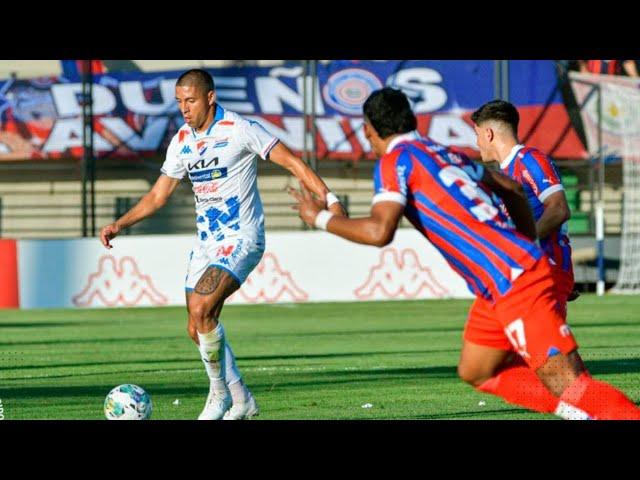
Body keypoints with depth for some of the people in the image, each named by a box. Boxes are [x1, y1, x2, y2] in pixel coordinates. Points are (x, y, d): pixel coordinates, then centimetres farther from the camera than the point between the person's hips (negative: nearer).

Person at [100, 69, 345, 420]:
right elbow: (158, 196, 15)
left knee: (201, 309, -24)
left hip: (241, 239, -7)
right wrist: (119, 225, 4)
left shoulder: (239, 130, -13)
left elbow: (290, 161, -12)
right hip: (206, 243, 7)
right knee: (198, 329, 5)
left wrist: (329, 199, -22)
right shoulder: (181, 142, 7)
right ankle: (241, 401, 21)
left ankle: (220, 394, -8)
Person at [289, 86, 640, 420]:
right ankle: (580, 410, 13)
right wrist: (528, 245, 36)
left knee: (568, 386, -14)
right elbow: (511, 190, 27)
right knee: (476, 373, 18)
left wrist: (321, 218, -4)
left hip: (513, 281, -9)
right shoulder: (447, 153, 19)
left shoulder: (395, 160, -5)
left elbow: (379, 231, -18)